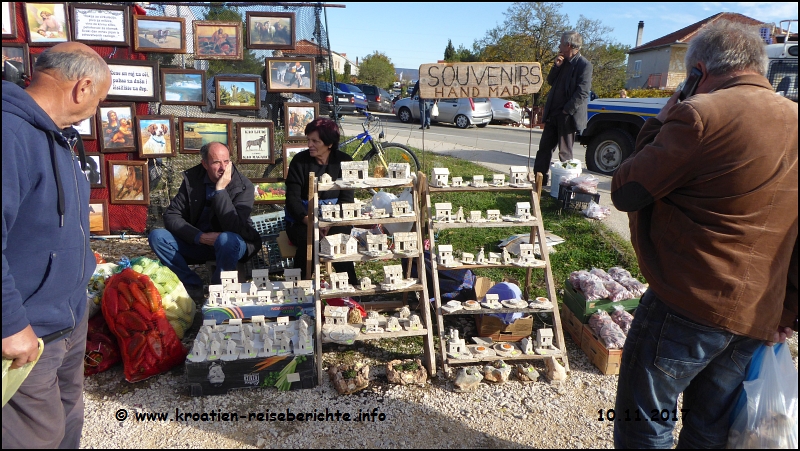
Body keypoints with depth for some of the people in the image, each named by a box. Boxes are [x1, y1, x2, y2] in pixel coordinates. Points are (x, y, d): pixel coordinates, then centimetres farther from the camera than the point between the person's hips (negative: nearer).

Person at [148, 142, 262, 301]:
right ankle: (193, 285, -5)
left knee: (227, 239, -38)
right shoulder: (192, 178, -5)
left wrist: (220, 190, -30)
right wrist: (200, 237, -21)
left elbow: (234, 228, -27)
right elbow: (171, 216, -7)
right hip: (198, 241, 4)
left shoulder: (243, 186, -16)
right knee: (157, 236, -15)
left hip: (233, 243, -4)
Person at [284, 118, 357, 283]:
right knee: (308, 239, -33)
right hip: (302, 219, 0)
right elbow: (292, 197, -6)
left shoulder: (344, 161, 2)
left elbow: (347, 198, -3)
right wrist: (308, 220, -26)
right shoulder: (300, 161, 0)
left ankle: (350, 287, -19)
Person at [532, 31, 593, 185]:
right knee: (544, 147, 10)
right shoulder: (563, 61, 13)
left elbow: (582, 93, -17)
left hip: (567, 116, -8)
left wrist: (566, 111, -18)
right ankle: (539, 180, 19)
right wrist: (557, 66, -2)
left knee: (565, 152, -1)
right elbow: (550, 82, 13)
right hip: (552, 114, 8)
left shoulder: (584, 65, -12)